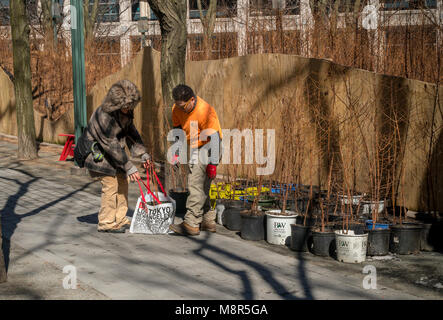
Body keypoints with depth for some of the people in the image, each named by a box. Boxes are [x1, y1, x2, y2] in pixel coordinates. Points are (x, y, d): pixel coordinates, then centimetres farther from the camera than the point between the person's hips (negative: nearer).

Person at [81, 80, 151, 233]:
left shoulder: (126, 111, -6)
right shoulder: (104, 115, -32)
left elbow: (131, 132, 7)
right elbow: (111, 144, -32)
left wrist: (142, 153, -2)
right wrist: (129, 166, -31)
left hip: (114, 151, 8)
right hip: (98, 151, -8)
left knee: (122, 182, 7)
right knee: (110, 184, -12)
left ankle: (120, 220, 17)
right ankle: (107, 223, -1)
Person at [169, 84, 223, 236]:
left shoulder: (204, 111, -26)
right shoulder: (177, 109, -4)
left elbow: (214, 138, -24)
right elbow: (178, 130, 12)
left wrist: (213, 163, -25)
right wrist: (177, 152, 7)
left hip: (208, 148, -8)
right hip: (195, 149, 8)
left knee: (196, 184, -15)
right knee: (202, 187, 12)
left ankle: (191, 224, -16)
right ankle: (208, 222, 21)